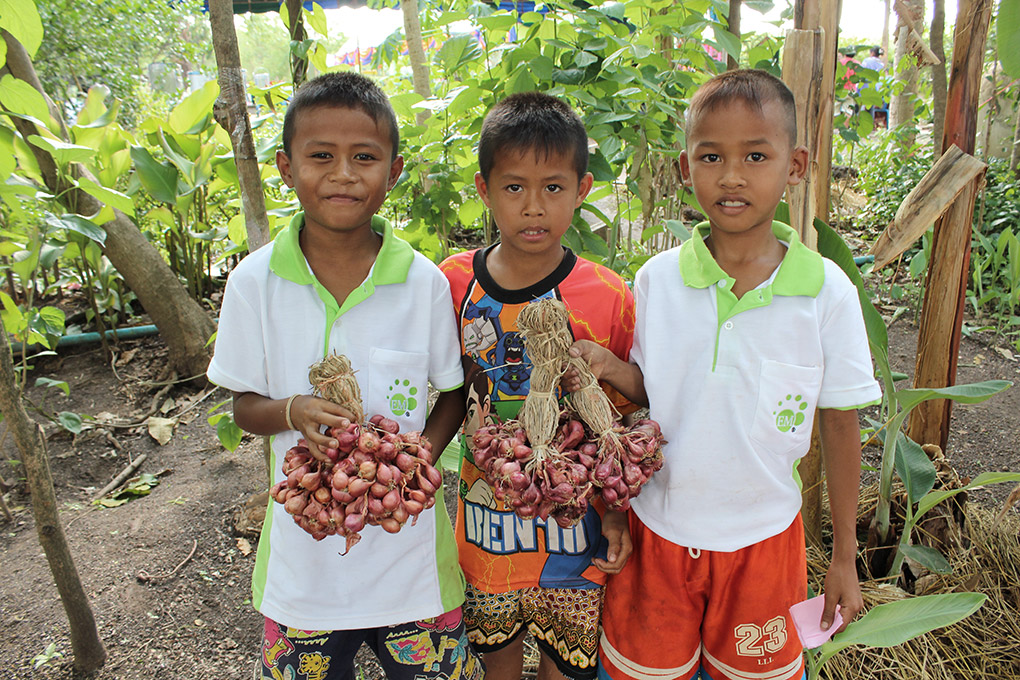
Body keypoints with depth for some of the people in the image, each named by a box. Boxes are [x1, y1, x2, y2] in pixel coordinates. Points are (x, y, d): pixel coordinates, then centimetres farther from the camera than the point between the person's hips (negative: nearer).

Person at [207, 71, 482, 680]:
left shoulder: (425, 283, -11)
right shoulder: (254, 282, -9)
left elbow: (454, 393, 1)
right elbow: (245, 405, 0)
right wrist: (294, 412, -22)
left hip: (409, 549, 0)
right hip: (303, 548, 1)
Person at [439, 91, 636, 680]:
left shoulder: (609, 296, -14)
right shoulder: (454, 283, -9)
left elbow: (622, 419, -5)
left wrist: (616, 512, -8)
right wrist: (473, 423, -11)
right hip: (488, 510, 2)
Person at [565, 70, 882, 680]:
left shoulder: (828, 292, -13)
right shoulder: (656, 279, -10)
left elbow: (841, 425, -4)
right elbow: (648, 389, 2)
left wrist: (845, 557, 2)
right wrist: (606, 366, -21)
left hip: (763, 537, -1)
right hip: (660, 530, 1)